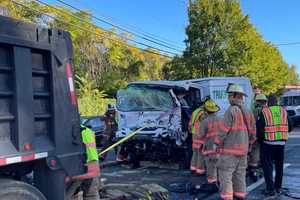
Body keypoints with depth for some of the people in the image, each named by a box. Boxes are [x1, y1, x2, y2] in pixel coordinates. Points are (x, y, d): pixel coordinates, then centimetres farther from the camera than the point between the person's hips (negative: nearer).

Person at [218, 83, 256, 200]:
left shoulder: (231, 110, -14)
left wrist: (218, 144, -6)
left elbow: (224, 130, -16)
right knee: (240, 174, 16)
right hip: (243, 150, 8)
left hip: (229, 149, -8)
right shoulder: (248, 112, 9)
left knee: (225, 175, -2)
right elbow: (252, 133, 13)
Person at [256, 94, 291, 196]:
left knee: (267, 165, 4)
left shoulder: (264, 112, -9)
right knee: (279, 165, 17)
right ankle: (278, 187, 26)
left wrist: (260, 139, 4)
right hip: (281, 142, 4)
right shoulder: (284, 111, 4)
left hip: (268, 143, -4)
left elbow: (259, 128, -12)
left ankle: (270, 188, 2)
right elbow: (289, 127, 7)